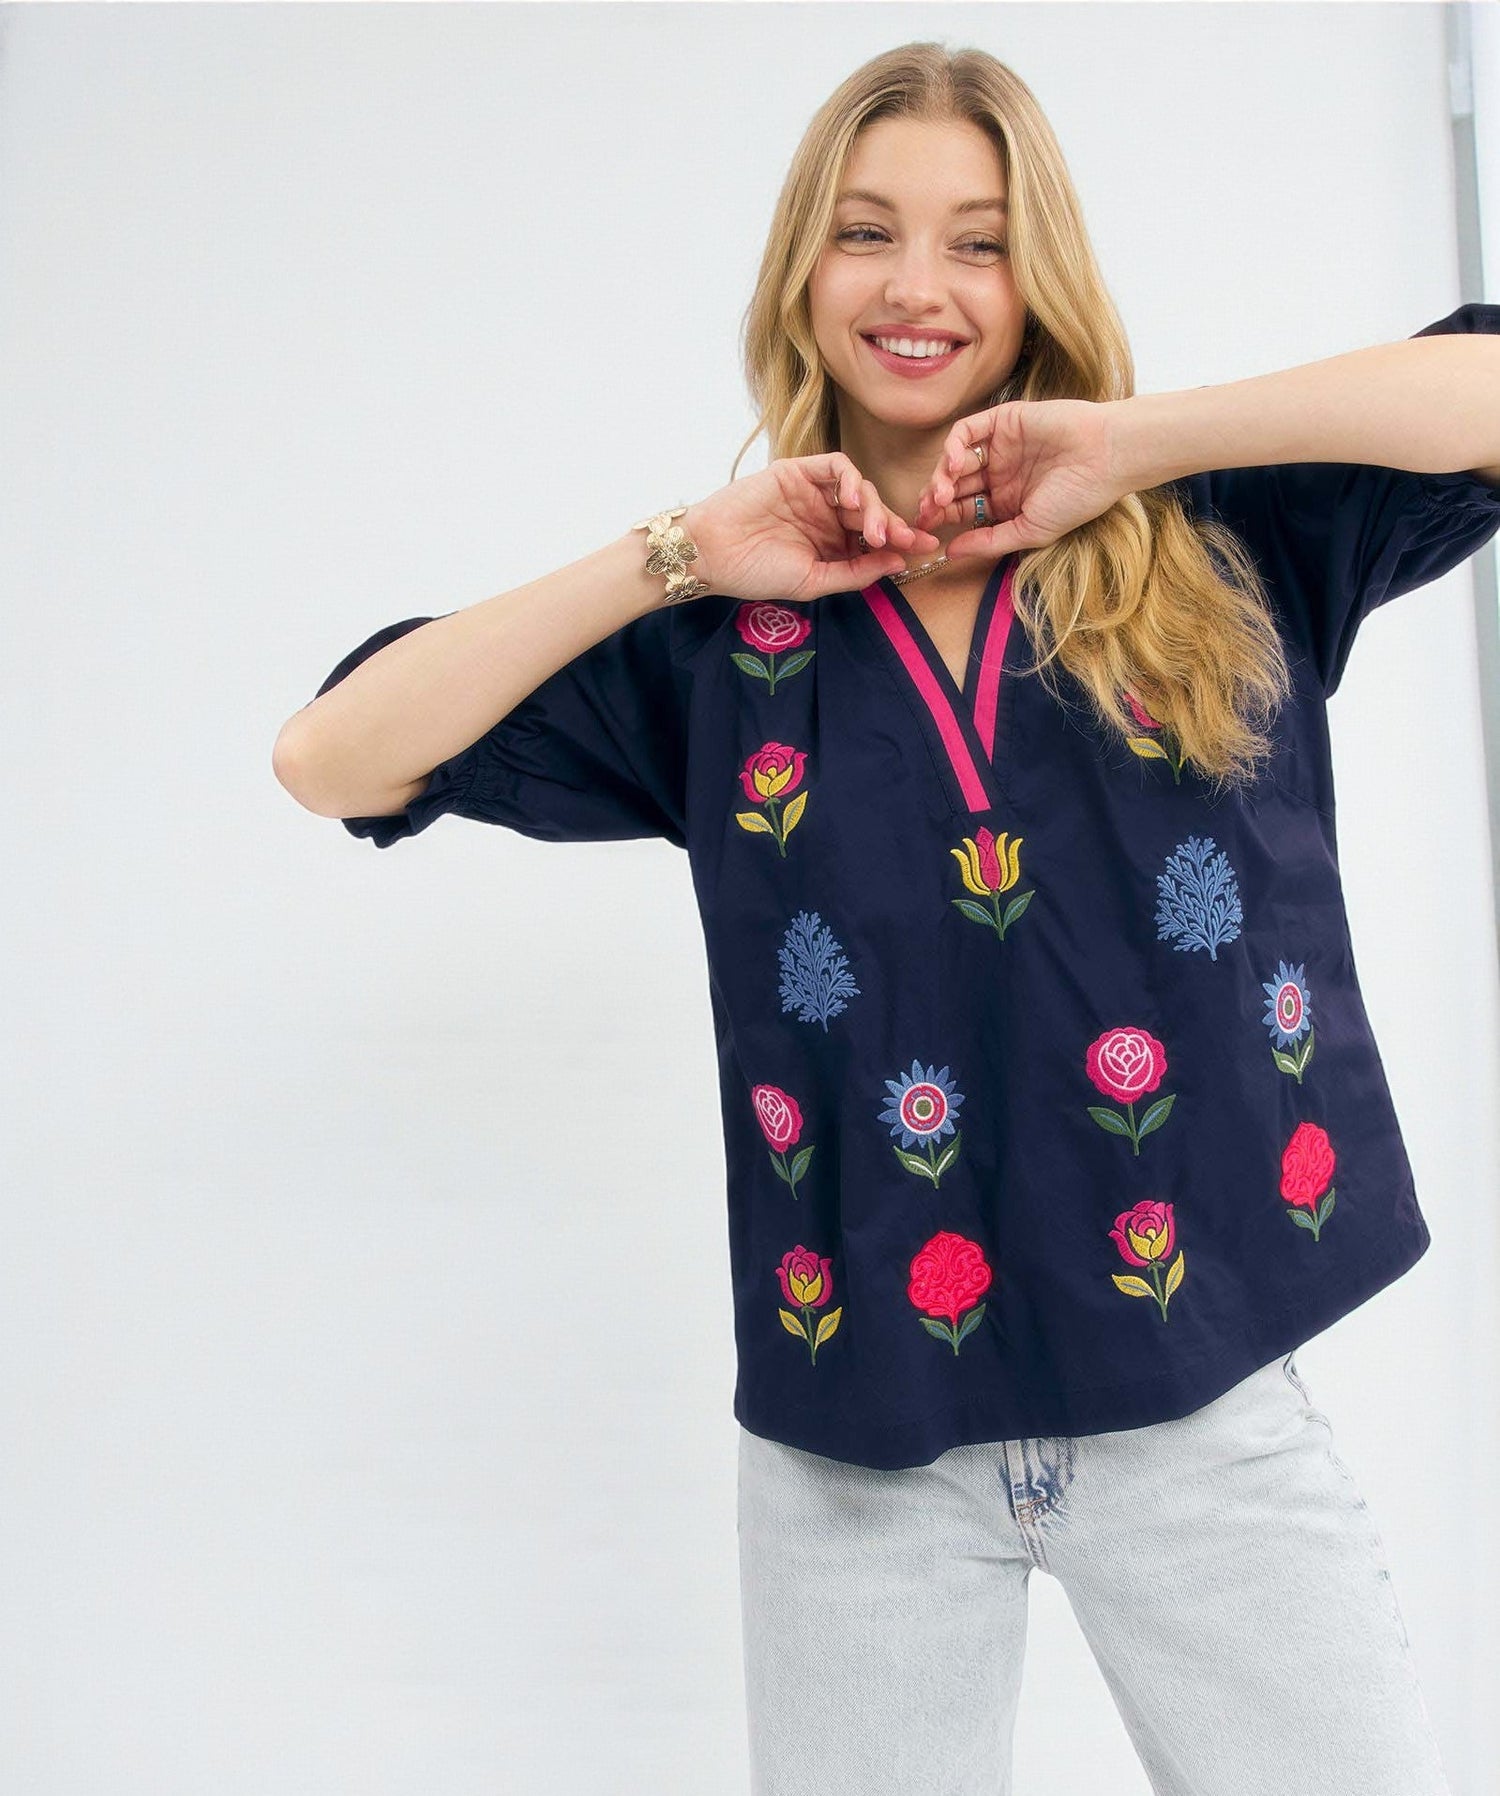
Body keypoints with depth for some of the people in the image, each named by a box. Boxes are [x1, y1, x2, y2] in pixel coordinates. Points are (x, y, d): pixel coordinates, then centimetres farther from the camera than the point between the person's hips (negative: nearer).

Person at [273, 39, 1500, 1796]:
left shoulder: (1219, 541, 2)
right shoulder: (716, 642, 2)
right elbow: (330, 760, -2)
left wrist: (1138, 438, -13)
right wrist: (679, 557, -8)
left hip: (1206, 1402, 0)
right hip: (862, 1431, 1)